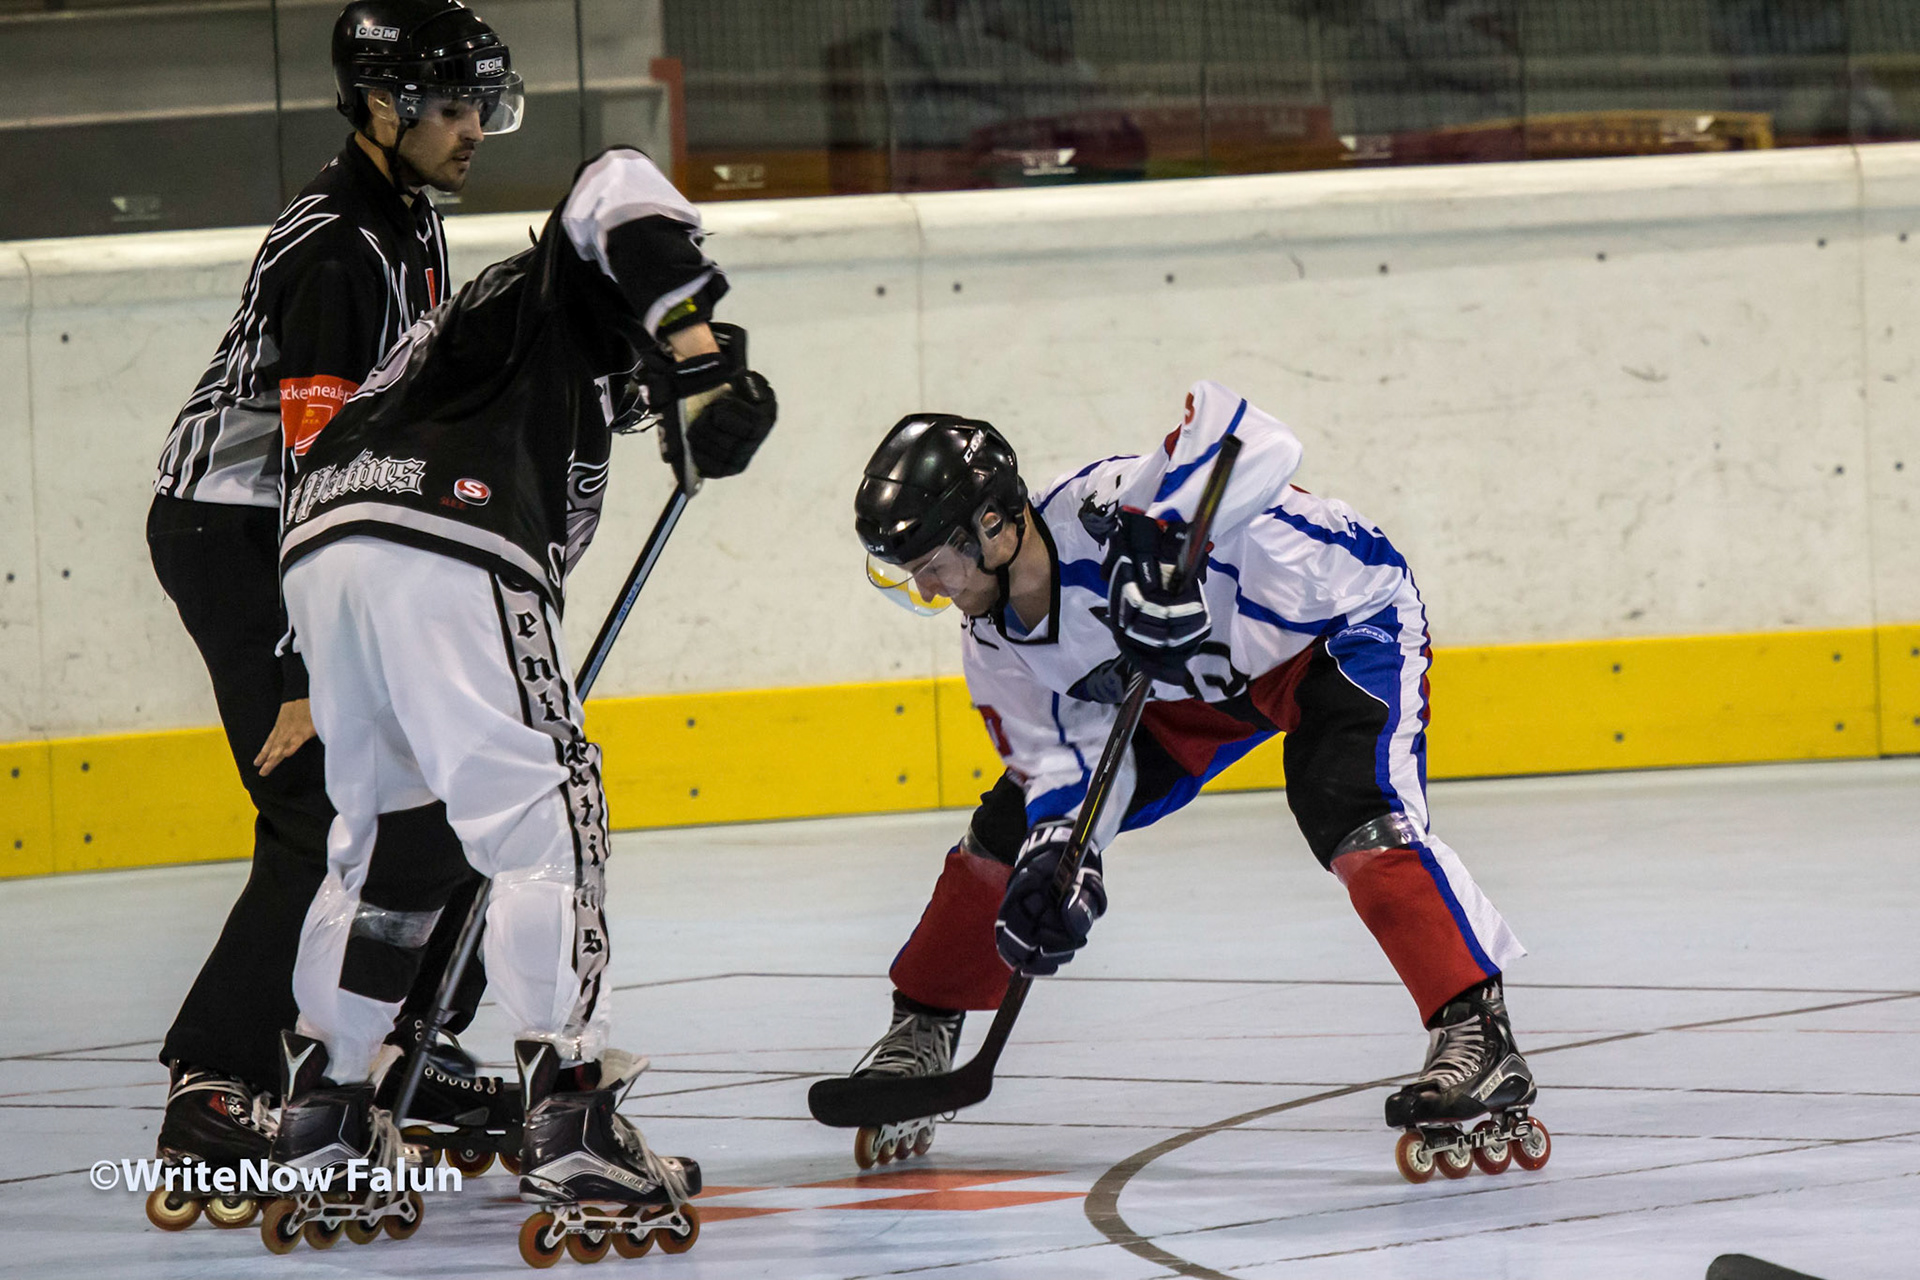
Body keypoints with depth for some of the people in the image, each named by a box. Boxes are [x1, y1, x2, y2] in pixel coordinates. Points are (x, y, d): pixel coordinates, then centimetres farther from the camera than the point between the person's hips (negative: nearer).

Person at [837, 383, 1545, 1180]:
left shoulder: (1103, 512, -38)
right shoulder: (995, 646, -12)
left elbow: (1253, 441, -49)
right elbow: (1072, 754, -10)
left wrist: (1161, 536, -60)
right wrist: (1058, 855, -28)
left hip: (1343, 621, -8)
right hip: (1194, 678, 8)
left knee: (1350, 815, -33)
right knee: (1013, 829, 5)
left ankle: (1479, 1038, -32)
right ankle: (920, 1032, 23)